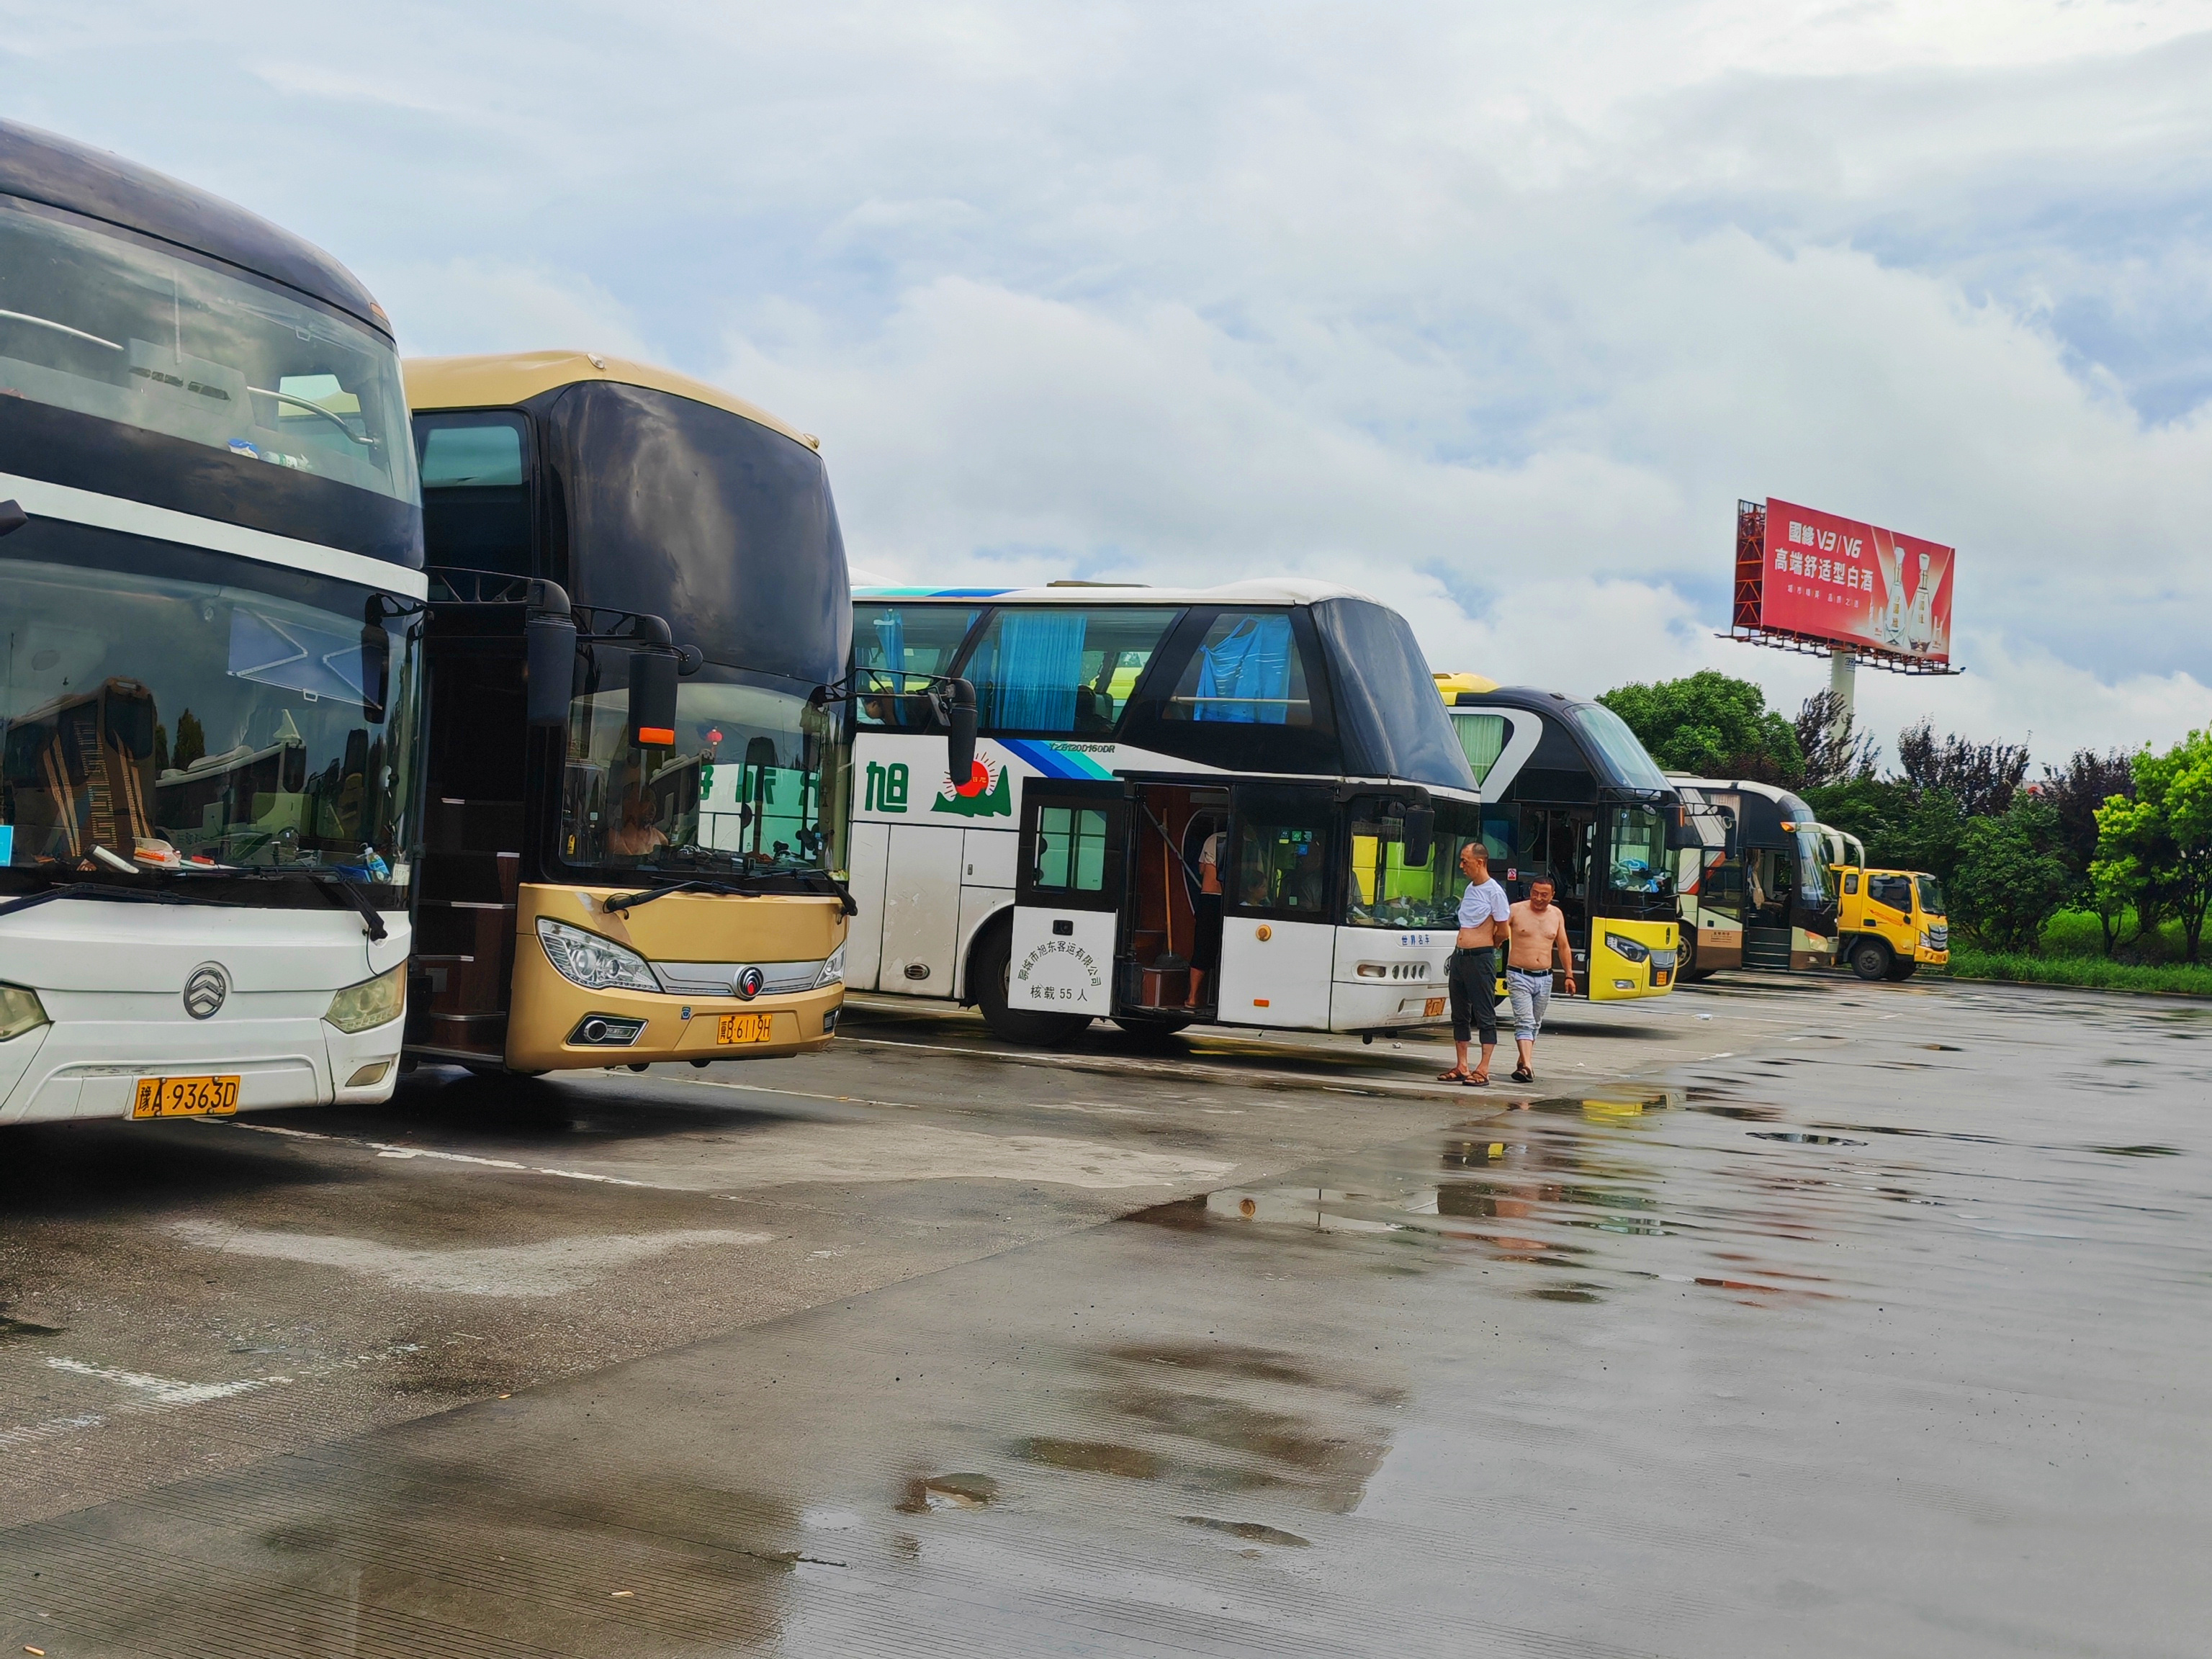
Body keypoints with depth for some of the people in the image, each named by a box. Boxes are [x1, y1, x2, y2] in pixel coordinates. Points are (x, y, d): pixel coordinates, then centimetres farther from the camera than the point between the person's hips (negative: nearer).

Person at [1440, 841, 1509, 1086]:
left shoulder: (1494, 891, -10)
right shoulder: (1469, 889, 14)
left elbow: (1504, 929, -6)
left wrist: (1486, 946, 7)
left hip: (1480, 958, -9)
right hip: (1460, 956, 9)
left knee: (1485, 1017, -3)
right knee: (1460, 1015, 11)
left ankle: (1483, 1071, -2)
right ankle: (1461, 1067, 18)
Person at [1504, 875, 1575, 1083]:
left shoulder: (1556, 914, 9)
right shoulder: (1515, 911, -5)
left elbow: (1563, 947, 17)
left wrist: (1569, 975, 15)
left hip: (1544, 978, 5)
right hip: (1519, 976, -4)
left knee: (1535, 1024, 12)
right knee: (1524, 1022, -16)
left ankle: (1524, 1061, 26)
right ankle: (1527, 1066, -25)